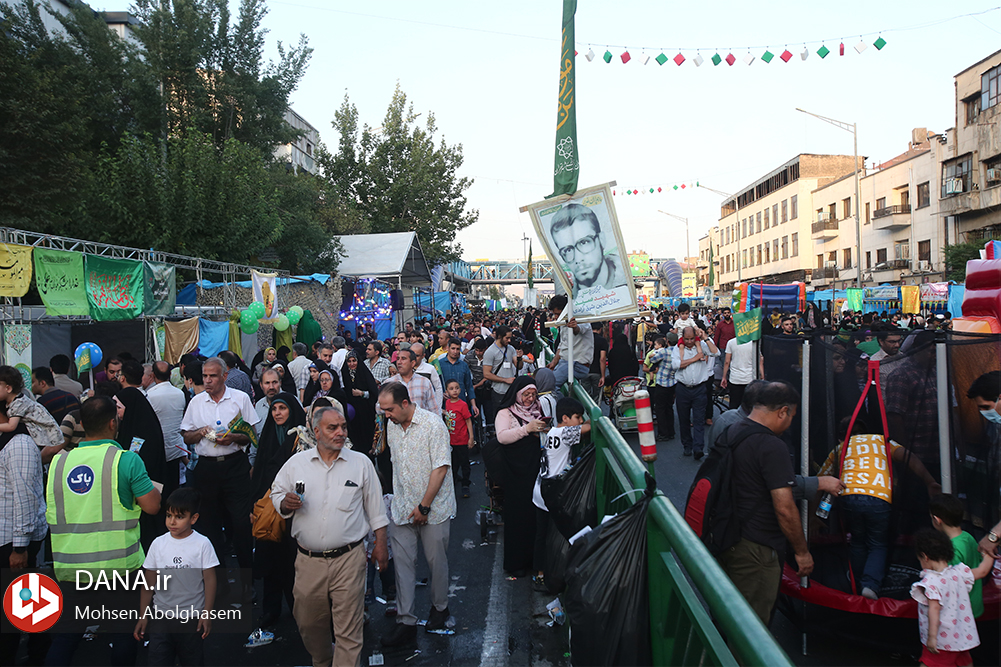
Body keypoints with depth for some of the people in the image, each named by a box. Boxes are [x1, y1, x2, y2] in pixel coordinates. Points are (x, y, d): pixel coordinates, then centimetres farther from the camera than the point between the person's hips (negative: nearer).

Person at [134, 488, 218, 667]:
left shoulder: (202, 544, -8)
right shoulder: (158, 543, -1)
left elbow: (209, 580, -5)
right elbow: (148, 583, 5)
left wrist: (207, 614, -8)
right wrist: (142, 616, 4)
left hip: (192, 618, -2)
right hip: (161, 617, 2)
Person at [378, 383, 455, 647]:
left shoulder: (433, 424, -14)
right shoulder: (391, 426, 5)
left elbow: (440, 468, -16)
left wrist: (424, 506, -16)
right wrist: (398, 499, 13)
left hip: (433, 507, -5)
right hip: (402, 507, 5)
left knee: (436, 561, 7)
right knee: (402, 562, 2)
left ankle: (439, 608, 30)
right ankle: (405, 622, 10)